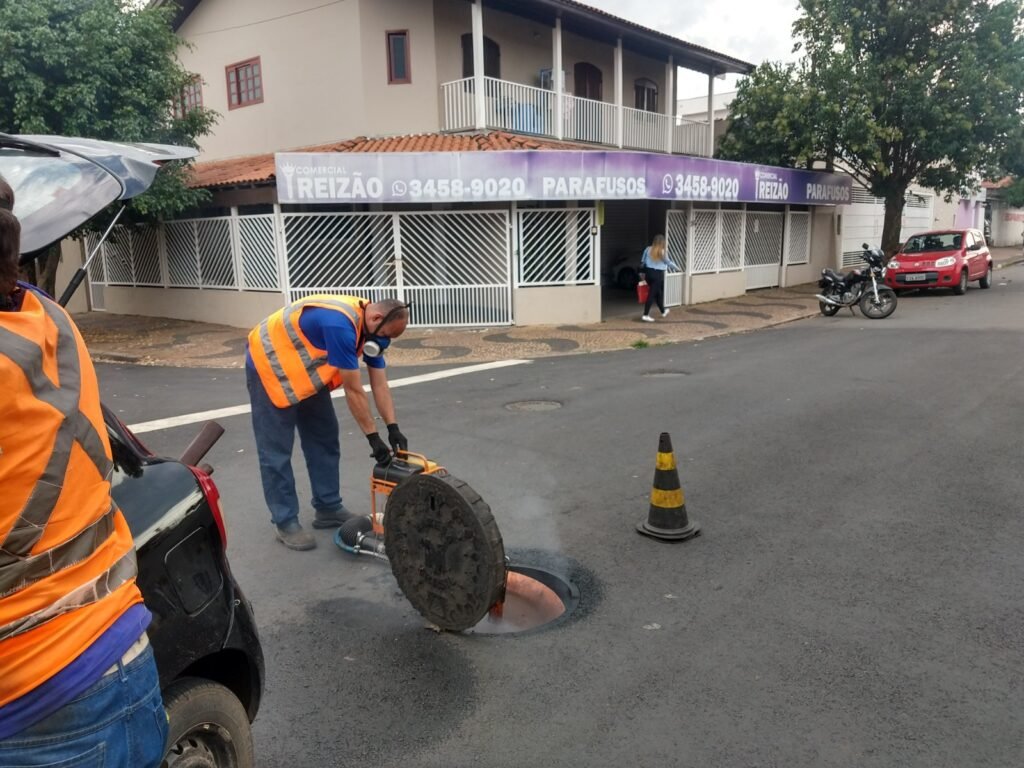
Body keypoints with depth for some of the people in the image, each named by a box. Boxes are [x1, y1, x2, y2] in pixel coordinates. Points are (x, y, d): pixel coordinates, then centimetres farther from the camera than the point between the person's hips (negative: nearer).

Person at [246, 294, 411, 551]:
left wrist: (393, 428, -11)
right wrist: (373, 438, -25)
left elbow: (380, 385, -4)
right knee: (276, 452, -4)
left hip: (305, 368, 9)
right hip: (269, 364, -9)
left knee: (324, 440, 9)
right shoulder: (340, 325, -36)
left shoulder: (369, 326, -7)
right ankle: (285, 522, 6)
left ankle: (328, 509, 18)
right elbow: (354, 390, -31)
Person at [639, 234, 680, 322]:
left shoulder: (648, 249, 0)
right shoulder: (662, 252, -12)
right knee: (652, 294, -4)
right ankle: (645, 315, -8)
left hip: (648, 272, 6)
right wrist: (678, 268, 13)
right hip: (658, 274, -6)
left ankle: (663, 311, 35)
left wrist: (643, 273, 20)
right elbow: (668, 262, -2)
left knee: (657, 293, 20)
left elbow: (642, 262, 8)